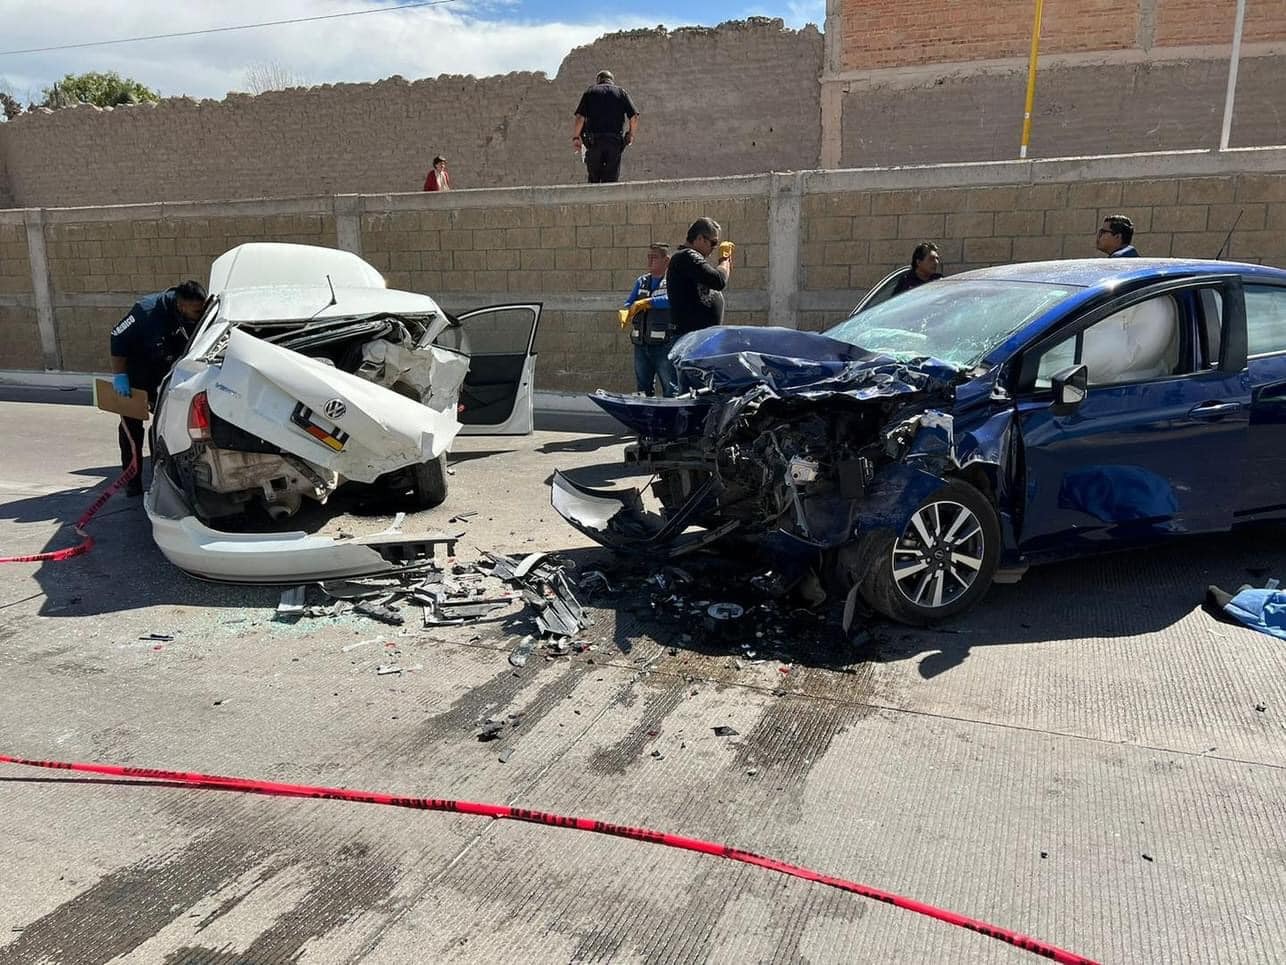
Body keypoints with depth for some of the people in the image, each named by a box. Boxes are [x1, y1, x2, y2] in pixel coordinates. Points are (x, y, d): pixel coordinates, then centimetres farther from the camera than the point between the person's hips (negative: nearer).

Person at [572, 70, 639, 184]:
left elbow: (579, 118, -1)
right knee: (612, 180, 1)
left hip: (593, 140, 0)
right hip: (615, 141, 0)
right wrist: (631, 135, 19)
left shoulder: (590, 91, 11)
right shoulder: (622, 92, 13)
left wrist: (575, 138, 10)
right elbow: (634, 117, 3)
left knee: (594, 179, 11)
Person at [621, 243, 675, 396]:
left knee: (670, 390, -4)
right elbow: (629, 304, 13)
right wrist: (629, 310, -10)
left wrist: (646, 302, -22)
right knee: (643, 388, 15)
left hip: (664, 345, -6)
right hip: (641, 344, 6)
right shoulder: (641, 281, 17)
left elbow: (671, 300, -23)